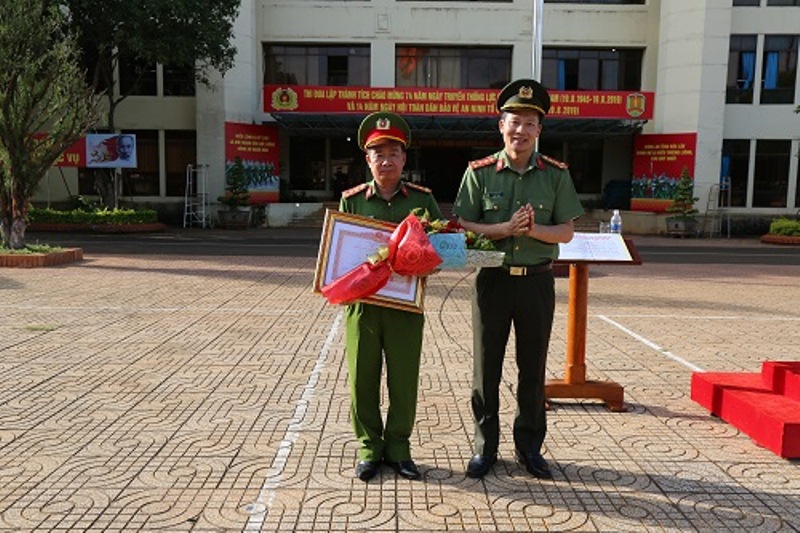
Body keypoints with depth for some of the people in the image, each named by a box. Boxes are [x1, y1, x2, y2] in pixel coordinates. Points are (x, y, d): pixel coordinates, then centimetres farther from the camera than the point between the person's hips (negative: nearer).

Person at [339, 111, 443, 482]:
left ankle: (398, 447, 24)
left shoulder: (422, 199, 3)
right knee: (362, 378, 7)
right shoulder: (351, 200, 3)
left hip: (406, 305, 0)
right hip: (361, 302, 0)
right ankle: (369, 448, 24)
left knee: (404, 379, 7)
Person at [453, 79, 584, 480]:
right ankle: (485, 447, 22)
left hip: (537, 281, 1)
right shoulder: (480, 172, -1)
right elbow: (463, 227, -3)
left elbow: (566, 232, 2)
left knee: (533, 368, 11)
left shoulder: (556, 174, 2)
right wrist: (506, 228, -18)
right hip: (492, 279, -1)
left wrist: (534, 229, -18)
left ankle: (529, 447, 27)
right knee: (486, 367, 7)